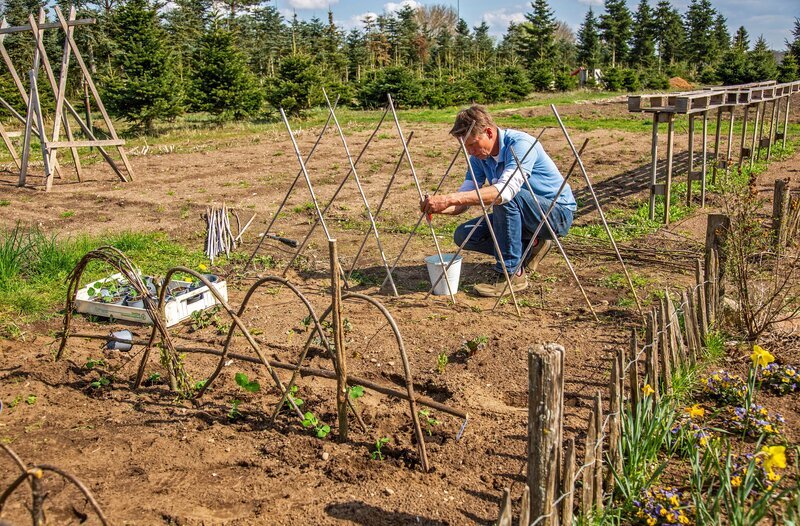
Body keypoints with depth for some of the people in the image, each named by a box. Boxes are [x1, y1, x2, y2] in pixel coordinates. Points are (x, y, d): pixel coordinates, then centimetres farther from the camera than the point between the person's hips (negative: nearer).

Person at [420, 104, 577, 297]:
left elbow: (506, 190, -43)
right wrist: (440, 206, -26)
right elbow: (464, 198, -2)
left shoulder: (520, 144, -27)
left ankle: (512, 274, -24)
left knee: (504, 198, -35)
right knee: (463, 235, -7)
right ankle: (530, 247, 6)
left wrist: (449, 199, -47)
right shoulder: (479, 155, -2)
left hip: (558, 212, -8)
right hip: (517, 213, 8)